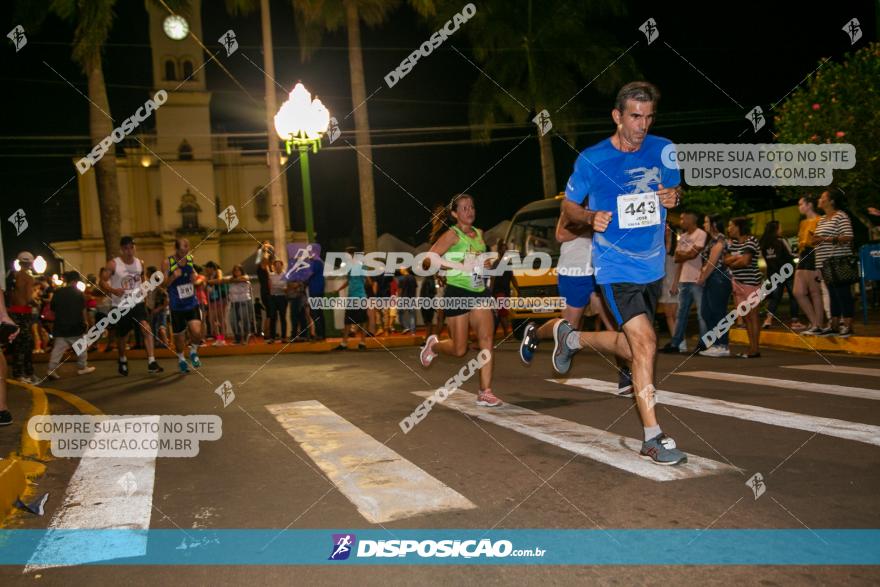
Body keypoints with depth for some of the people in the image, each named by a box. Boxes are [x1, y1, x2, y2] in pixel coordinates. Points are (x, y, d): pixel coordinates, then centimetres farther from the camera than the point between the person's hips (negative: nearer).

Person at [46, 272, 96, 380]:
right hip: (75, 326, -3)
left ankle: (51, 370, -7)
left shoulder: (58, 293, 4)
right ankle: (82, 367, 19)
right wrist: (85, 321, 3)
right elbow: (83, 310, -7)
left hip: (61, 326, 3)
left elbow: (53, 309, 8)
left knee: (58, 349, 2)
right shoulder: (79, 293, -6)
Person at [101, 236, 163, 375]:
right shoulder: (113, 264, -10)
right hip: (120, 306, -2)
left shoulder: (140, 263, 1)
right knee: (121, 336, 13)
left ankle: (151, 362, -22)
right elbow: (102, 282, -12)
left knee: (146, 327, -20)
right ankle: (123, 361, 41)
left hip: (137, 303, 2)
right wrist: (113, 290, -30)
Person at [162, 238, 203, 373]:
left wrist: (195, 277, -3)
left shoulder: (190, 259, 1)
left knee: (196, 332, -16)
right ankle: (181, 359, 36)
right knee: (179, 335, 10)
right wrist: (173, 277, -29)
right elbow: (163, 284, -10)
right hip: (177, 306, -2)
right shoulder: (167, 263, -11)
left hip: (192, 303, 2)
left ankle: (193, 352, 15)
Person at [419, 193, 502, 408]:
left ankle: (485, 392, -7)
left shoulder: (479, 233, 14)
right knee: (459, 349, 0)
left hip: (479, 293, 6)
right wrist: (460, 266, -23)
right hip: (457, 293, -6)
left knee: (487, 338, -10)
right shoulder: (452, 234, -7)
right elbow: (431, 257, -19)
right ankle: (433, 345, 34)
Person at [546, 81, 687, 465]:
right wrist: (590, 217, -19)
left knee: (632, 348, 14)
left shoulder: (663, 150, 3)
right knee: (644, 343, -16)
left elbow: (675, 189, 18)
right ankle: (652, 439, -4)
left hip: (653, 264, 6)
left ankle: (571, 337, 40)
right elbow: (569, 204, 3)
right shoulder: (591, 160, -8)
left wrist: (674, 197, -7)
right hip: (615, 265, -5)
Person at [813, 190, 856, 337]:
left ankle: (848, 326, -3)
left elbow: (848, 237, -16)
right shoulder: (821, 220, 19)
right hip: (825, 263, 8)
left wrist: (826, 239, -21)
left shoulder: (841, 216, -6)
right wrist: (815, 240, 3)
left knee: (843, 294, -6)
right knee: (833, 294, 11)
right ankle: (834, 327, 15)